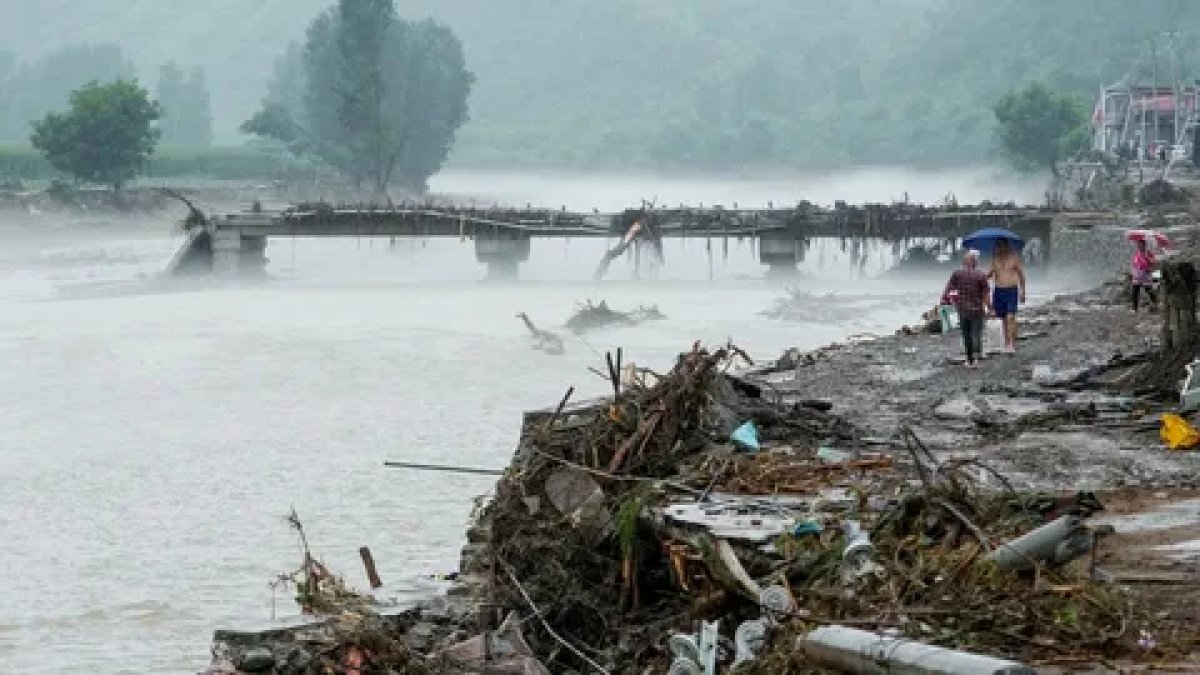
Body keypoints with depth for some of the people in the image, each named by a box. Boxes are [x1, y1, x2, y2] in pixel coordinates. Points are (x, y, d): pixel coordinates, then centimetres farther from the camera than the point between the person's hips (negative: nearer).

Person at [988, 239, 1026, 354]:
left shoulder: (1014, 257, 0)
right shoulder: (995, 257, 8)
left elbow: (1021, 274, 6)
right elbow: (992, 273, 15)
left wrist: (1022, 292, 4)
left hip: (1011, 290, -3)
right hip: (998, 291, 3)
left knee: (1011, 317, -15)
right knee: (1004, 319, 9)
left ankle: (1012, 344, -19)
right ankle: (1007, 344, 16)